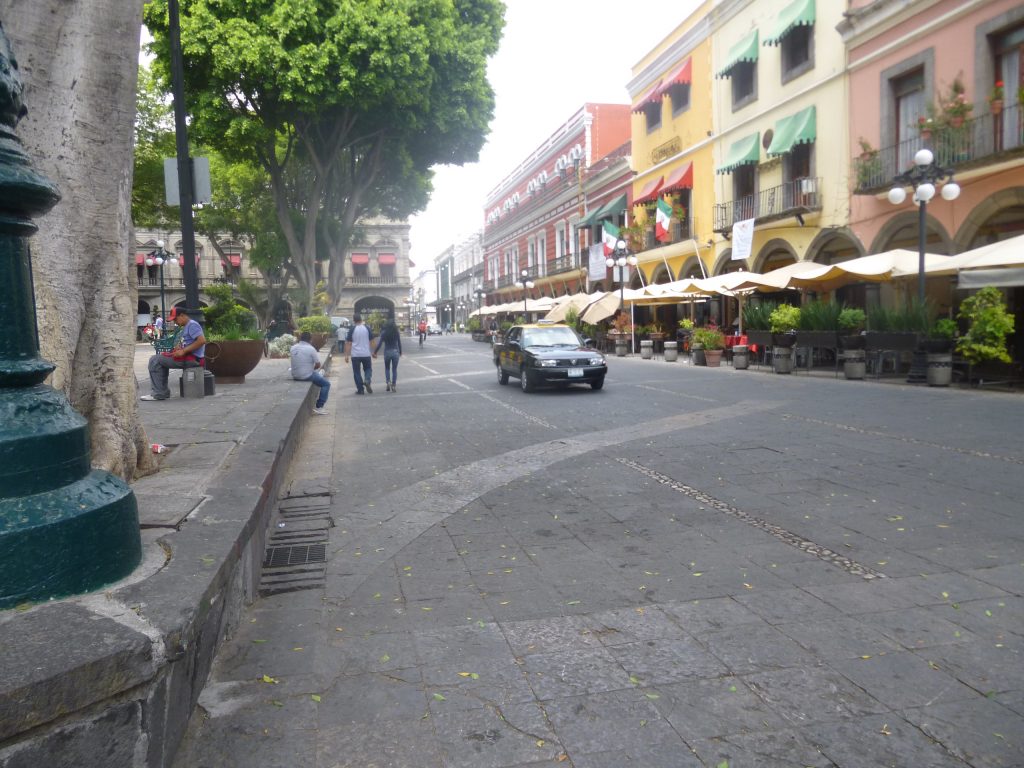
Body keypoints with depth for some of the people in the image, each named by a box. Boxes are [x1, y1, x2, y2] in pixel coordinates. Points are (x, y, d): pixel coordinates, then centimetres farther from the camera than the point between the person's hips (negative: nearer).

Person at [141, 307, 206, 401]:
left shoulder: (192, 325, -10)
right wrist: (178, 347, 3)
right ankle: (163, 391, 14)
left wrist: (183, 351, -22)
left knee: (155, 360, -11)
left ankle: (159, 394, -8)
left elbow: (202, 340, -25)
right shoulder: (186, 327, 23)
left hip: (192, 358, -11)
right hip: (186, 355, 11)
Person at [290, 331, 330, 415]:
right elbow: (318, 365, -8)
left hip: (295, 376, 8)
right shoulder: (311, 349, -16)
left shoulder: (293, 348, 0)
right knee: (326, 384, 7)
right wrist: (313, 369, 10)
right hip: (306, 376, -8)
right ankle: (319, 407, 0)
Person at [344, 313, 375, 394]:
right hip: (366, 354, 1)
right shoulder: (367, 329, 0)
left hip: (355, 355, -1)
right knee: (368, 369, 17)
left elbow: (348, 343, -7)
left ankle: (360, 390, 5)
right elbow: (371, 341, 5)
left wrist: (347, 355, -3)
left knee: (357, 372, 7)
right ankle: (367, 380, -12)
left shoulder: (352, 330, -5)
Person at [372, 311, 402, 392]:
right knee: (394, 369, 8)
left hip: (387, 352, -1)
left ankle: (388, 382, -5)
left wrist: (375, 352, -4)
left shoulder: (384, 332, -7)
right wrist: (400, 352, 14)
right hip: (395, 352, 1)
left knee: (387, 368, 16)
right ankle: (394, 385, 2)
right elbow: (399, 342, 2)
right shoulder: (397, 331, -2)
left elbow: (379, 343, -10)